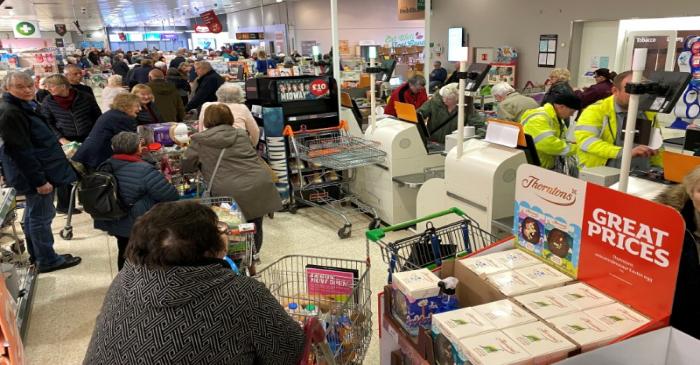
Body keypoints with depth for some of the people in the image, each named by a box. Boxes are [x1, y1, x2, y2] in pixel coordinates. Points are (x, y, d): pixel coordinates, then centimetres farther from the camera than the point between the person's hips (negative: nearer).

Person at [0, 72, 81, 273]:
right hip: (34, 174, -10)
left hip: (39, 170, 10)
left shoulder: (25, 106, 10)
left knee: (34, 214, 19)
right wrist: (39, 180, -24)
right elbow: (20, 151, -24)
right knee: (41, 216, 0)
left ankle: (36, 255, 33)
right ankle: (47, 260, 13)